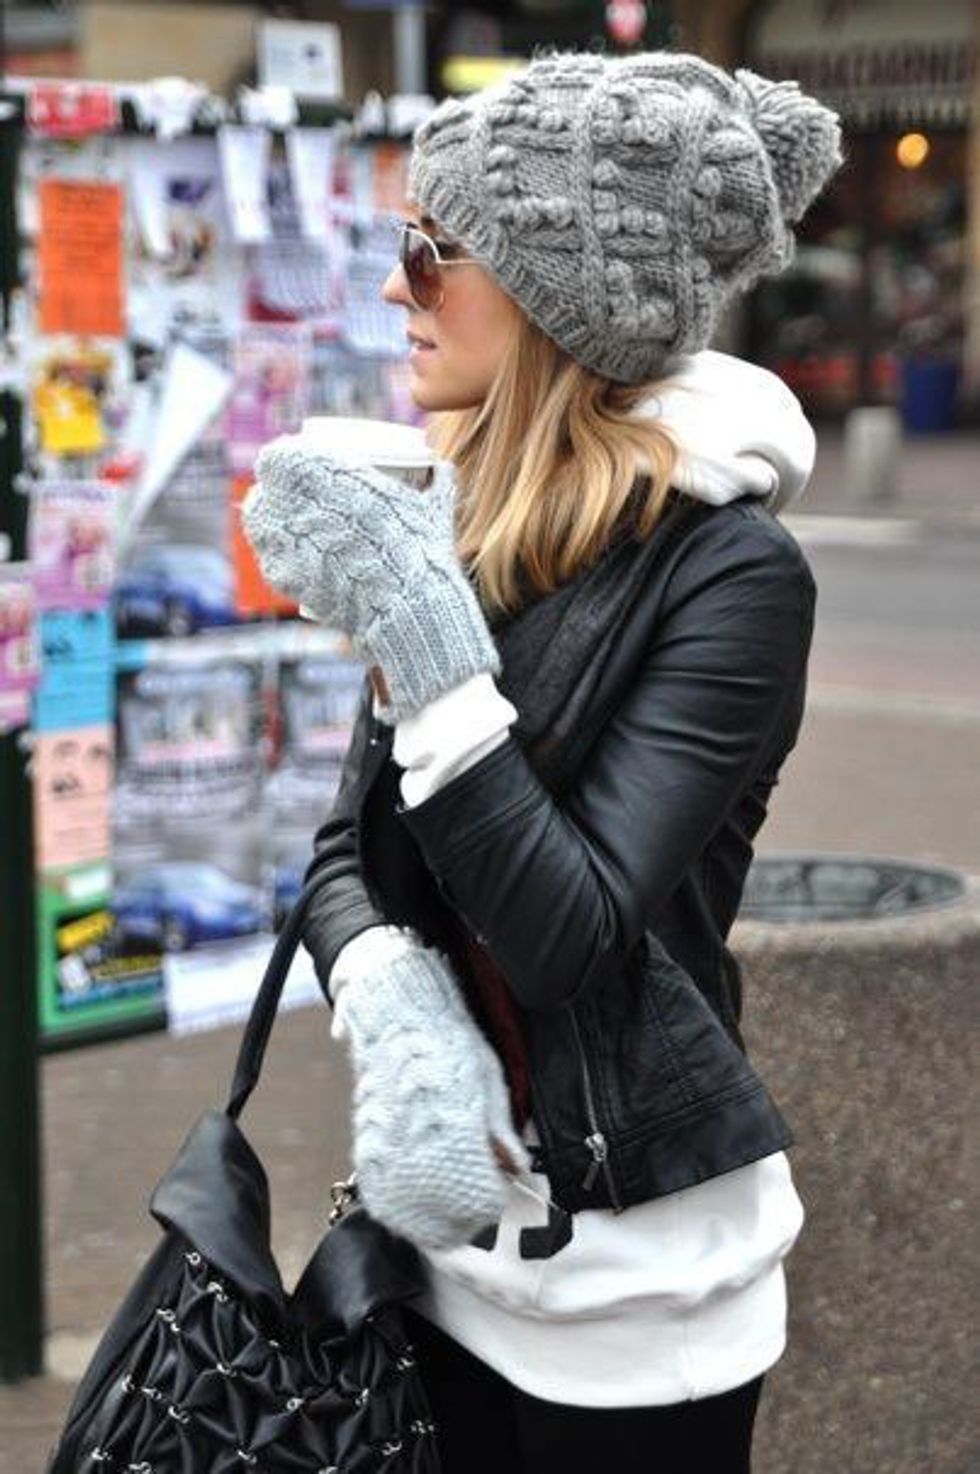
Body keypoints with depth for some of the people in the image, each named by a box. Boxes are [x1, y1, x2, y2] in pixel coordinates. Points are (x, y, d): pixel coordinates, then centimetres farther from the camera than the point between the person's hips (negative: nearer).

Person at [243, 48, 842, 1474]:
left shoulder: (731, 570, -17)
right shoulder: (461, 531, 3)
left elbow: (572, 935, -22)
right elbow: (350, 856, 5)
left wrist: (421, 643, -26)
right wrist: (394, 1011, -16)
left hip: (631, 1273, -6)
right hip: (450, 1232, 6)